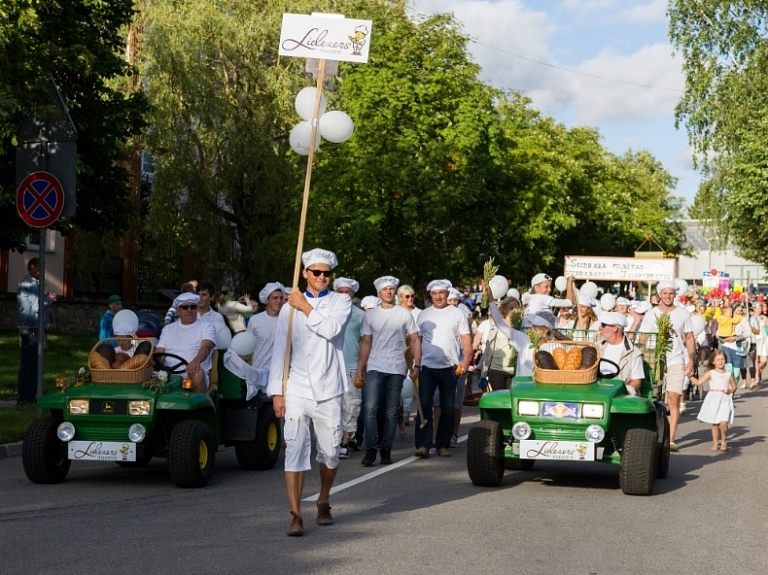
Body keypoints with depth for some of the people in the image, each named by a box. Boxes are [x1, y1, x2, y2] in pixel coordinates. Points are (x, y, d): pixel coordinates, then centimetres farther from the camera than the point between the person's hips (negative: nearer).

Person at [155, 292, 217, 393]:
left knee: (198, 373, -37)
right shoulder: (168, 329, 23)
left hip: (192, 374, -2)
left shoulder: (207, 327, 10)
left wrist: (196, 361, -33)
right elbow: (159, 352, 13)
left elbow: (206, 347, -9)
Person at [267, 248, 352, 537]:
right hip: (296, 390, 0)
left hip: (328, 390, 0)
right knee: (295, 450, -9)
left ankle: (323, 501, 32)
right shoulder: (290, 307, 9)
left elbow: (332, 329, -15)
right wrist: (277, 391, 0)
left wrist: (306, 308, -5)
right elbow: (280, 350, 7)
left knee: (329, 452, 8)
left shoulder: (340, 301, 6)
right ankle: (295, 516, -8)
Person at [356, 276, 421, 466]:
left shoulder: (404, 314, 4)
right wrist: (360, 367, 4)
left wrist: (417, 364, -3)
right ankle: (370, 449, -7)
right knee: (371, 409, -12)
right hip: (375, 368, 0)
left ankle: (386, 450, 12)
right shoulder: (370, 315, 8)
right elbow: (366, 343, 11)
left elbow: (415, 340, 6)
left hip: (396, 369, 0)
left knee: (391, 413, 5)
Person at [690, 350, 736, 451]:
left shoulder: (728, 374, 7)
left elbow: (734, 386, 18)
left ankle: (724, 441, 8)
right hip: (713, 400, 0)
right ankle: (715, 443, 19)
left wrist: (729, 390, -2)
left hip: (725, 400, 0)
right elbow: (698, 382, -2)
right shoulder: (711, 373, 3)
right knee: (715, 424, 6)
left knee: (723, 423, -14)